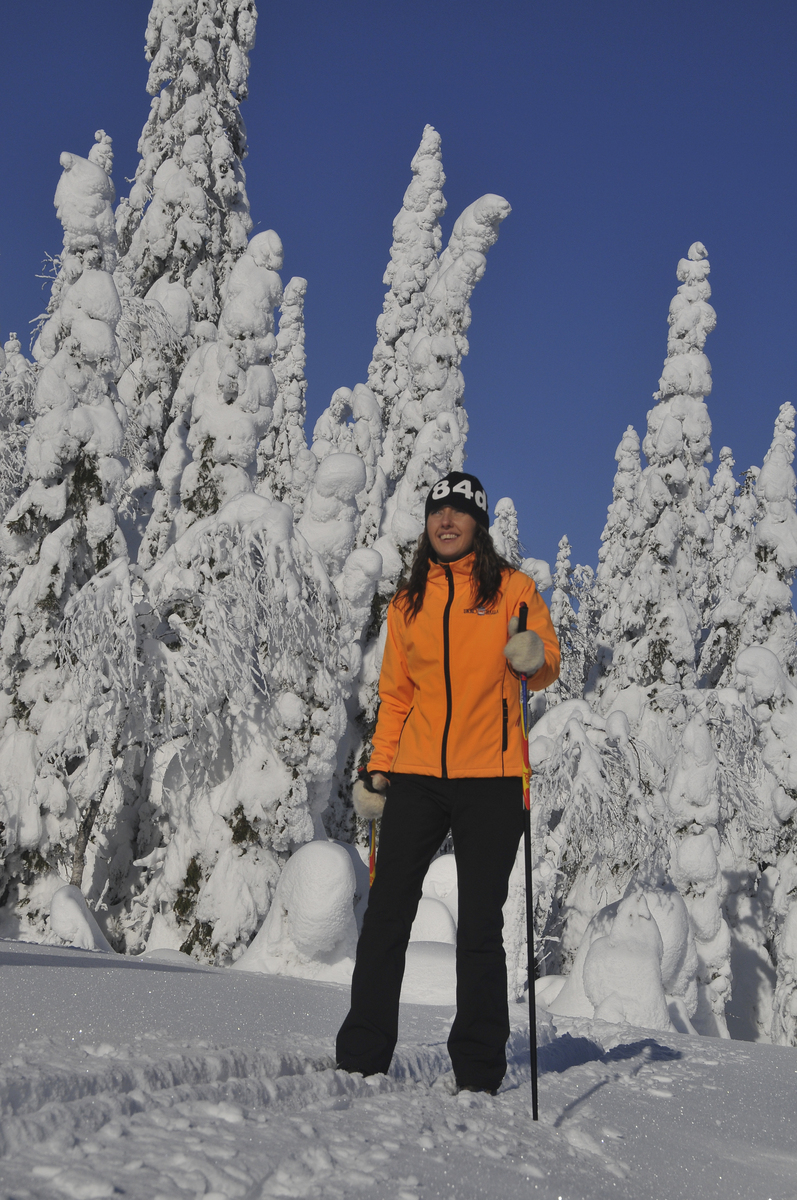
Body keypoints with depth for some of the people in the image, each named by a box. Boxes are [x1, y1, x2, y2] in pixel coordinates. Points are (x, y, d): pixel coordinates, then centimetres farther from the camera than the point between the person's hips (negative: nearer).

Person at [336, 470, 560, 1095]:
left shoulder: (512, 588, 5)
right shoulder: (408, 602, 14)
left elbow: (548, 665, 0)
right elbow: (396, 692, 16)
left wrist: (533, 657, -24)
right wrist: (379, 767, 7)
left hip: (490, 778, -3)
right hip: (416, 777, 3)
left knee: (480, 926, 0)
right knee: (386, 914, 2)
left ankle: (478, 1076, 9)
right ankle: (361, 1061, 12)